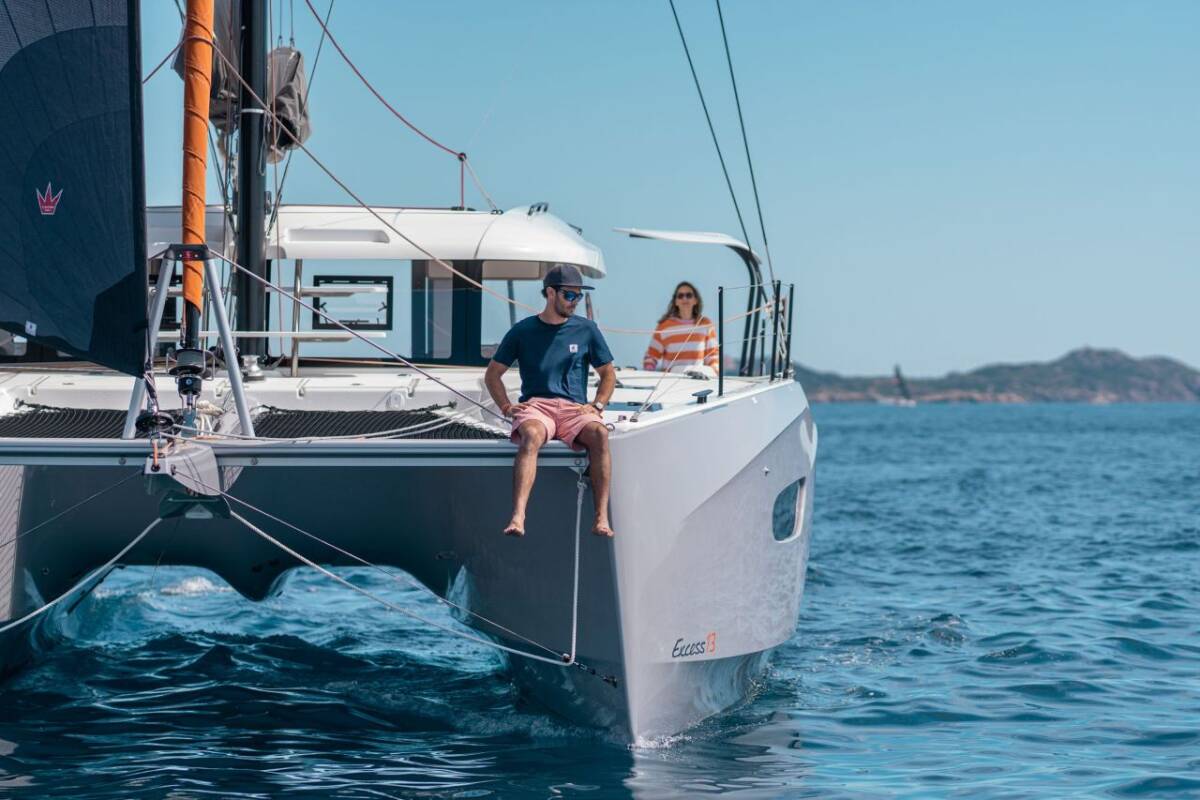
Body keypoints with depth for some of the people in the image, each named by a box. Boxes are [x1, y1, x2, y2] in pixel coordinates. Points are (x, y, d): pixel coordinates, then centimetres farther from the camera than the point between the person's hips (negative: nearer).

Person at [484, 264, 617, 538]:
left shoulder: (586, 329, 15)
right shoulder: (523, 331, 12)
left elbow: (608, 374, 20)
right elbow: (492, 374, 16)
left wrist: (596, 406, 2)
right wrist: (506, 407, 0)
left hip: (574, 409, 1)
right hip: (535, 406, -1)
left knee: (599, 433, -34)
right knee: (531, 436, -38)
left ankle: (602, 519, -40)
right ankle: (517, 518, -54)